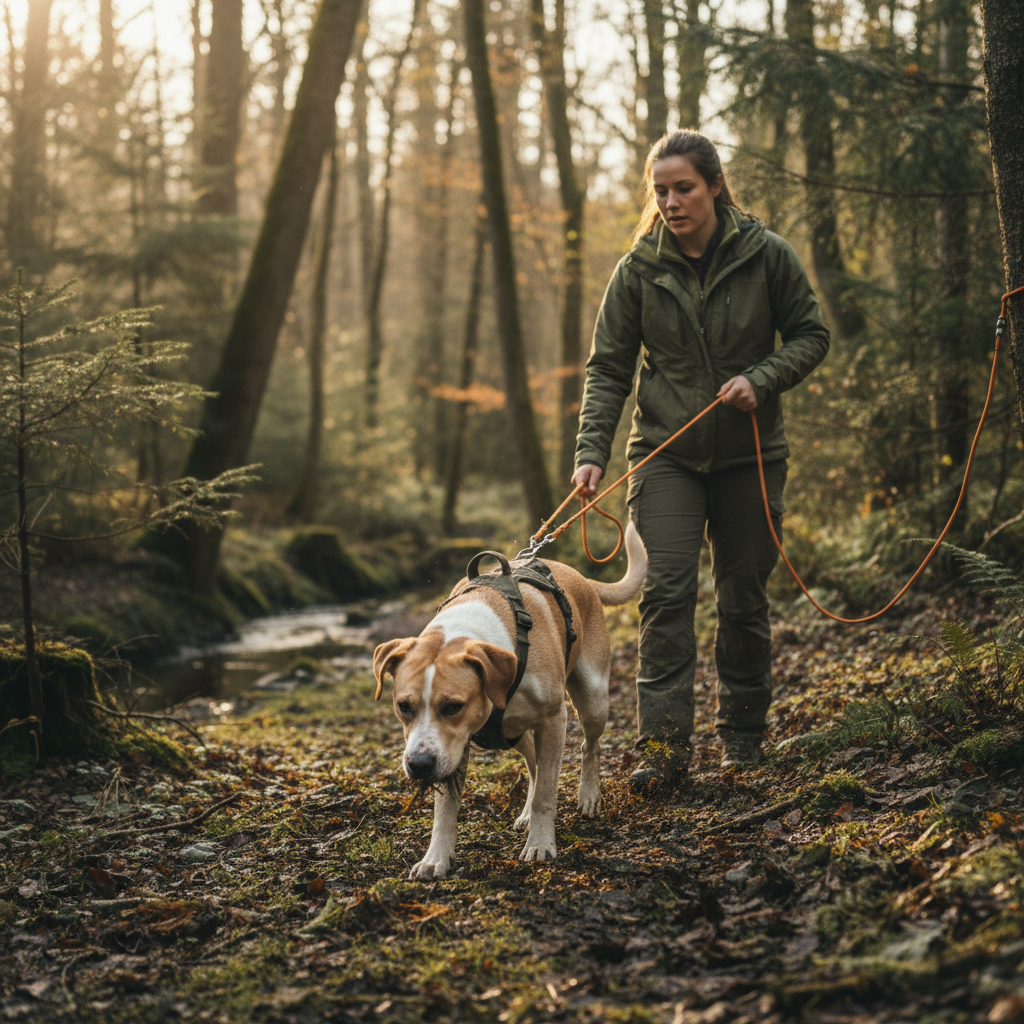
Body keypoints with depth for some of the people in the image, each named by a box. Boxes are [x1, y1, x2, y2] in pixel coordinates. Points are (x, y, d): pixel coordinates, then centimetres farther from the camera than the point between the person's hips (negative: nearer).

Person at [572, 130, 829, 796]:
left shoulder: (767, 255, -5)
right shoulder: (640, 270, -3)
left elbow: (811, 336, 3)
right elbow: (608, 368, -1)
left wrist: (761, 379, -16)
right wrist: (592, 452, -12)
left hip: (750, 453, 0)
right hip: (666, 453, 0)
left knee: (744, 597, 7)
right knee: (666, 593, -12)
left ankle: (743, 733, 25)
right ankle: (665, 749, -12)